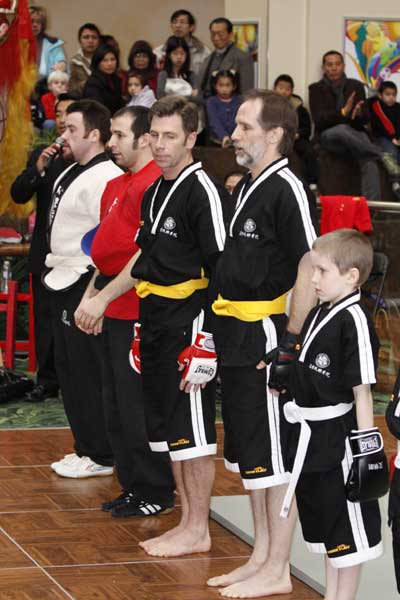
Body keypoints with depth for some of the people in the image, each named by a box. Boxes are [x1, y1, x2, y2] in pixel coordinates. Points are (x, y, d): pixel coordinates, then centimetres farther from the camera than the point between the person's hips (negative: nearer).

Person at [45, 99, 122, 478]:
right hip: (63, 284, 11)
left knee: (89, 373, -4)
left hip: (85, 286, -11)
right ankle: (85, 448, 25)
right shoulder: (71, 174, 15)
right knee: (69, 370, 15)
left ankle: (100, 457, 5)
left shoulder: (106, 179, -18)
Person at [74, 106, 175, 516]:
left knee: (137, 405, -3)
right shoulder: (115, 186, 16)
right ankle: (132, 486, 24)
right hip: (113, 311, 10)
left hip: (137, 311, -10)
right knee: (116, 405, 15)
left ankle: (155, 494, 7)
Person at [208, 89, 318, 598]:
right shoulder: (246, 188, 13)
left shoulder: (287, 190, -15)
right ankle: (260, 559, 26)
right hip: (237, 341, 10)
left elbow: (310, 269, -19)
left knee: (273, 460, -1)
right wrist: (225, 331, 18)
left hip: (267, 336, -10)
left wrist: (290, 343, -19)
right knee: (248, 458, 16)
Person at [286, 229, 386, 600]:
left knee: (348, 529, 4)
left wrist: (366, 445, -17)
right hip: (314, 438, 9)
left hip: (340, 437, -9)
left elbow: (362, 390, -18)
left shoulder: (353, 322, -18)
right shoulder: (317, 315, 7)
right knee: (322, 523, 18)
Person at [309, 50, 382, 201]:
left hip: (355, 134, 2)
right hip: (329, 136, -2)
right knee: (342, 129, -40)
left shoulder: (356, 86, 11)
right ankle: (382, 157, -29)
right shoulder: (316, 89, 5)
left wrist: (358, 114, -21)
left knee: (369, 162, -31)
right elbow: (319, 120, -9)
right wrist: (343, 112, -26)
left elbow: (365, 119, 6)